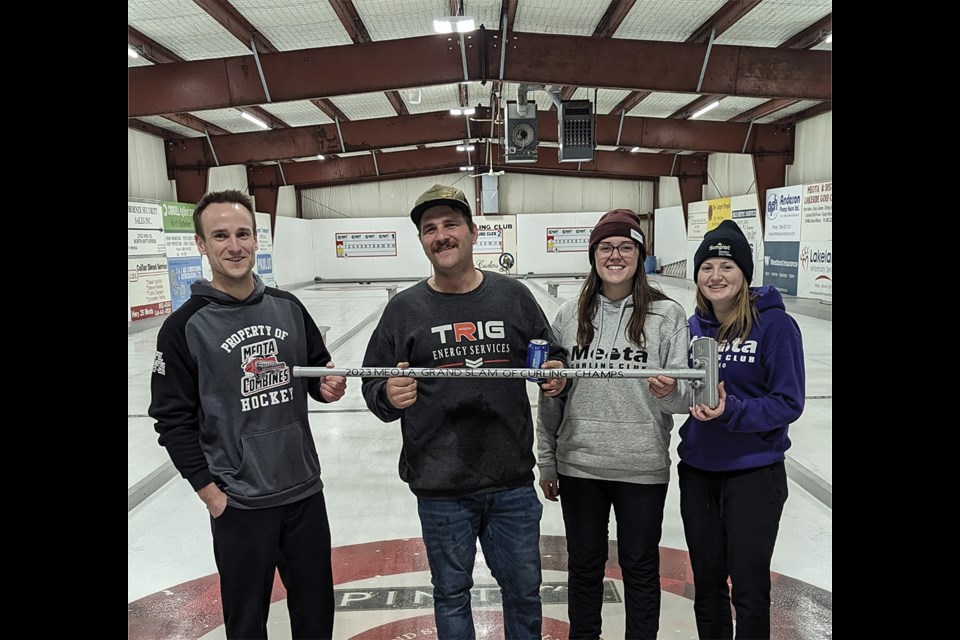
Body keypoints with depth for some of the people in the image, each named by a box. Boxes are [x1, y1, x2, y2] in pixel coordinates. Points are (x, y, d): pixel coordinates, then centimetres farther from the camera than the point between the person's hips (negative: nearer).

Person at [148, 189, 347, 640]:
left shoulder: (288, 307, 1)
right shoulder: (185, 326, -10)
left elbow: (319, 369, 14)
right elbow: (173, 420, -6)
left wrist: (328, 386, -9)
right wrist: (210, 492, -7)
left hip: (305, 491, 3)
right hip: (238, 504, -3)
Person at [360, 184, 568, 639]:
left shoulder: (513, 296, 1)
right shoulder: (405, 308, -1)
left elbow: (553, 356, 12)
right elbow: (373, 384, 2)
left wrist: (556, 373, -10)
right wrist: (389, 395, -20)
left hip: (512, 482, 1)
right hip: (440, 487, -1)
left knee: (524, 591, 17)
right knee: (451, 593, 17)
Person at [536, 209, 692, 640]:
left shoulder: (667, 314, -5)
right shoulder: (569, 315, 0)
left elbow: (683, 395, -5)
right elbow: (550, 395, 5)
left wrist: (669, 391, -28)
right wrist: (547, 462, 7)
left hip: (643, 468, -1)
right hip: (579, 464, 2)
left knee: (640, 566, 15)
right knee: (584, 564, 18)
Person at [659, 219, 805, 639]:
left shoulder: (774, 324, -13)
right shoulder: (693, 326, 2)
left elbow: (788, 403, -14)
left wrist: (731, 412, -26)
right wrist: (669, 389, -9)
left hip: (754, 473, -4)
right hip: (698, 471, 5)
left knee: (748, 590, 7)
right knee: (706, 583, 18)